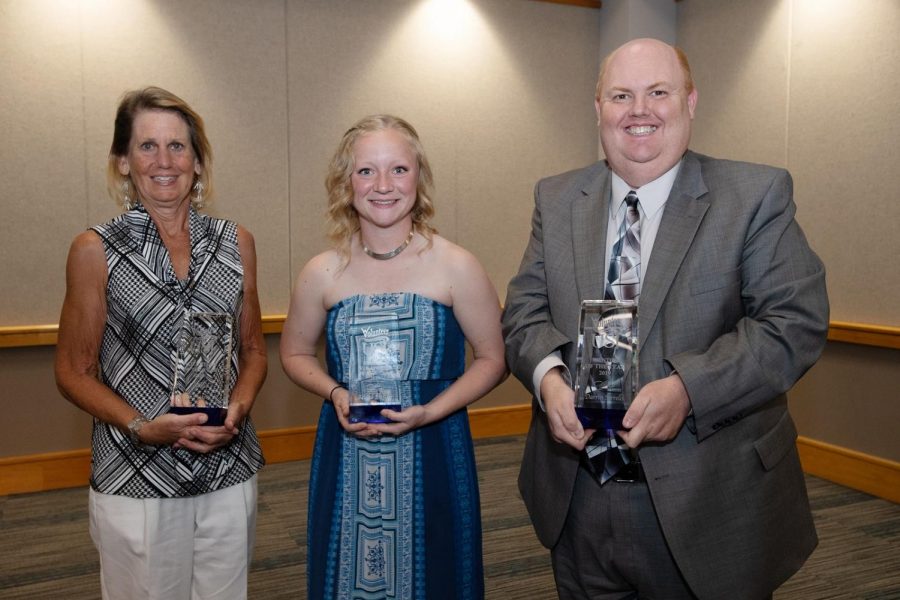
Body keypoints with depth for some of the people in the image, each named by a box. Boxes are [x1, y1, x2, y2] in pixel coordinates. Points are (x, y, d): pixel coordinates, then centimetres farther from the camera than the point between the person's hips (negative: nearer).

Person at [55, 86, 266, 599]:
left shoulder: (235, 242, 2)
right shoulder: (96, 250, -5)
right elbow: (75, 371, -1)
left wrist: (238, 409, -9)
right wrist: (142, 426, -16)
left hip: (230, 473, 3)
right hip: (136, 479, -2)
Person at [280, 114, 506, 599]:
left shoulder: (456, 267, -9)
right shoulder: (322, 273, -3)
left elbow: (493, 358, -2)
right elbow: (295, 353, 11)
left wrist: (429, 412, -15)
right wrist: (334, 392, -9)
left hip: (433, 454, -1)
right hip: (346, 459, 2)